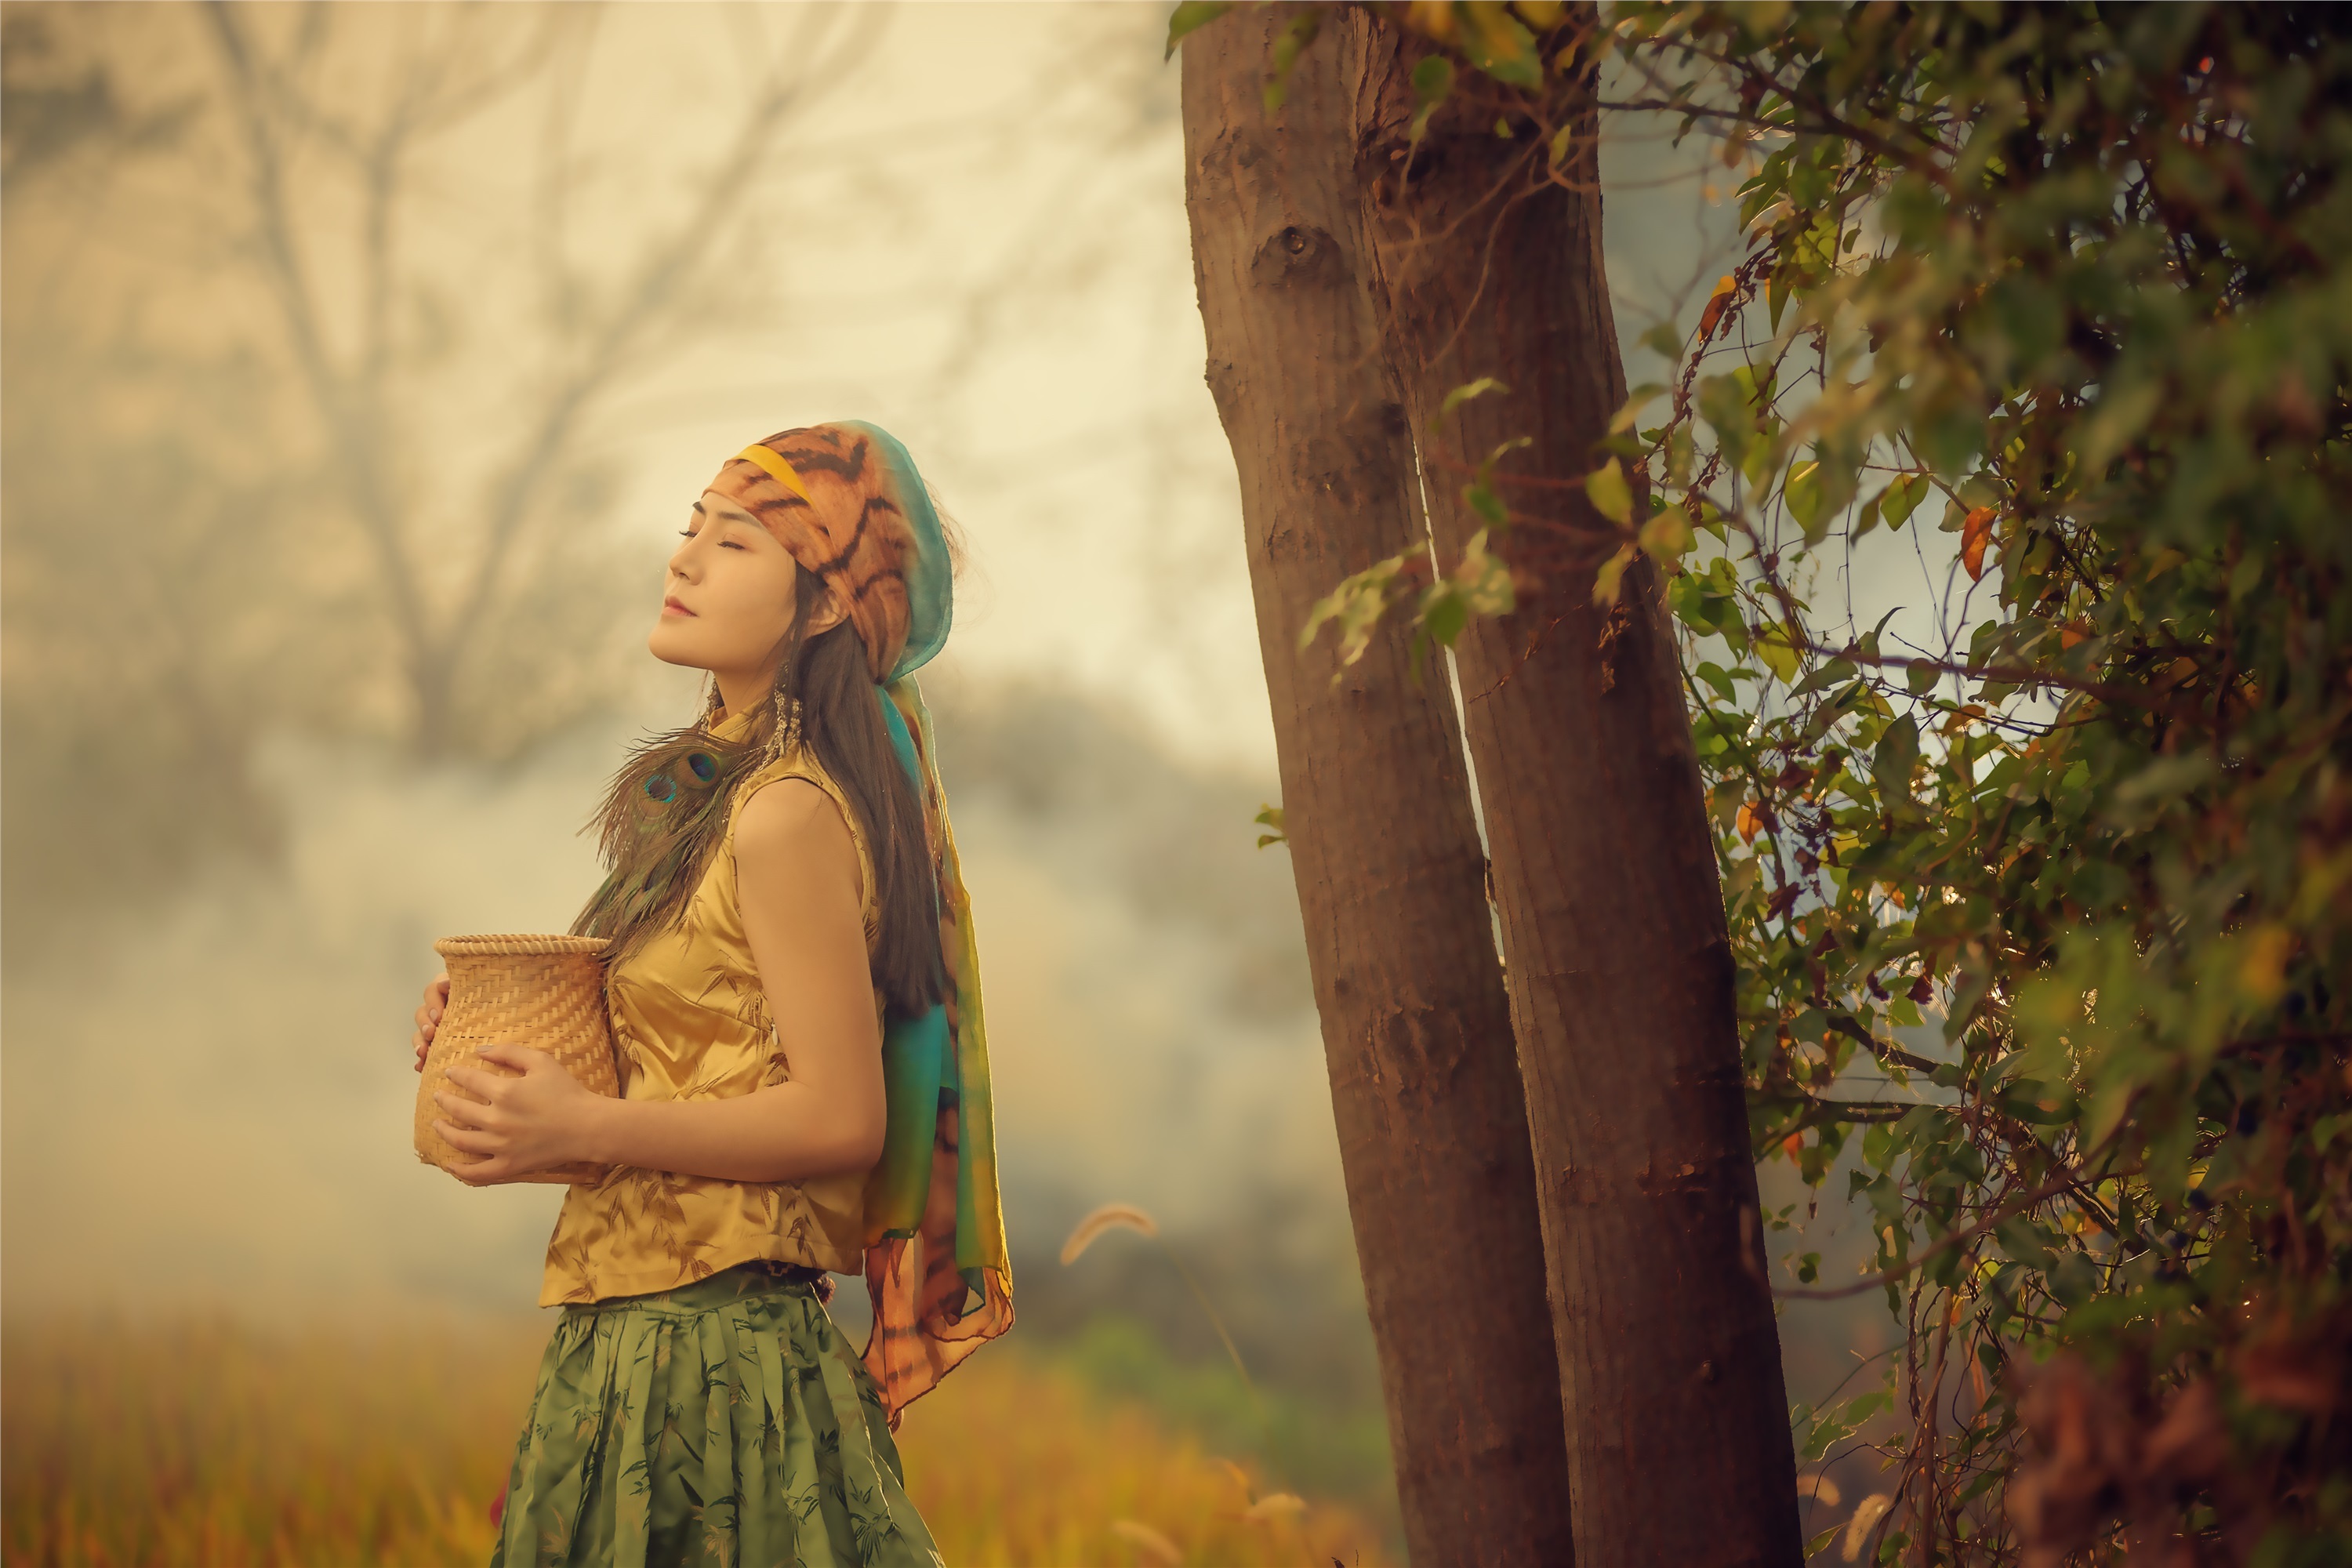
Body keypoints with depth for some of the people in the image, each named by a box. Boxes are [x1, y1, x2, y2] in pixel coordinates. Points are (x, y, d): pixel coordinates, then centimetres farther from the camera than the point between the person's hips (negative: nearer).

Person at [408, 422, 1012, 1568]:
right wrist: (500, 1034, 5)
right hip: (635, 1334, 9)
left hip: (709, 1353, -9)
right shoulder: (713, 791, 13)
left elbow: (842, 1119, -17)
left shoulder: (789, 817, -15)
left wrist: (584, 1130, -20)